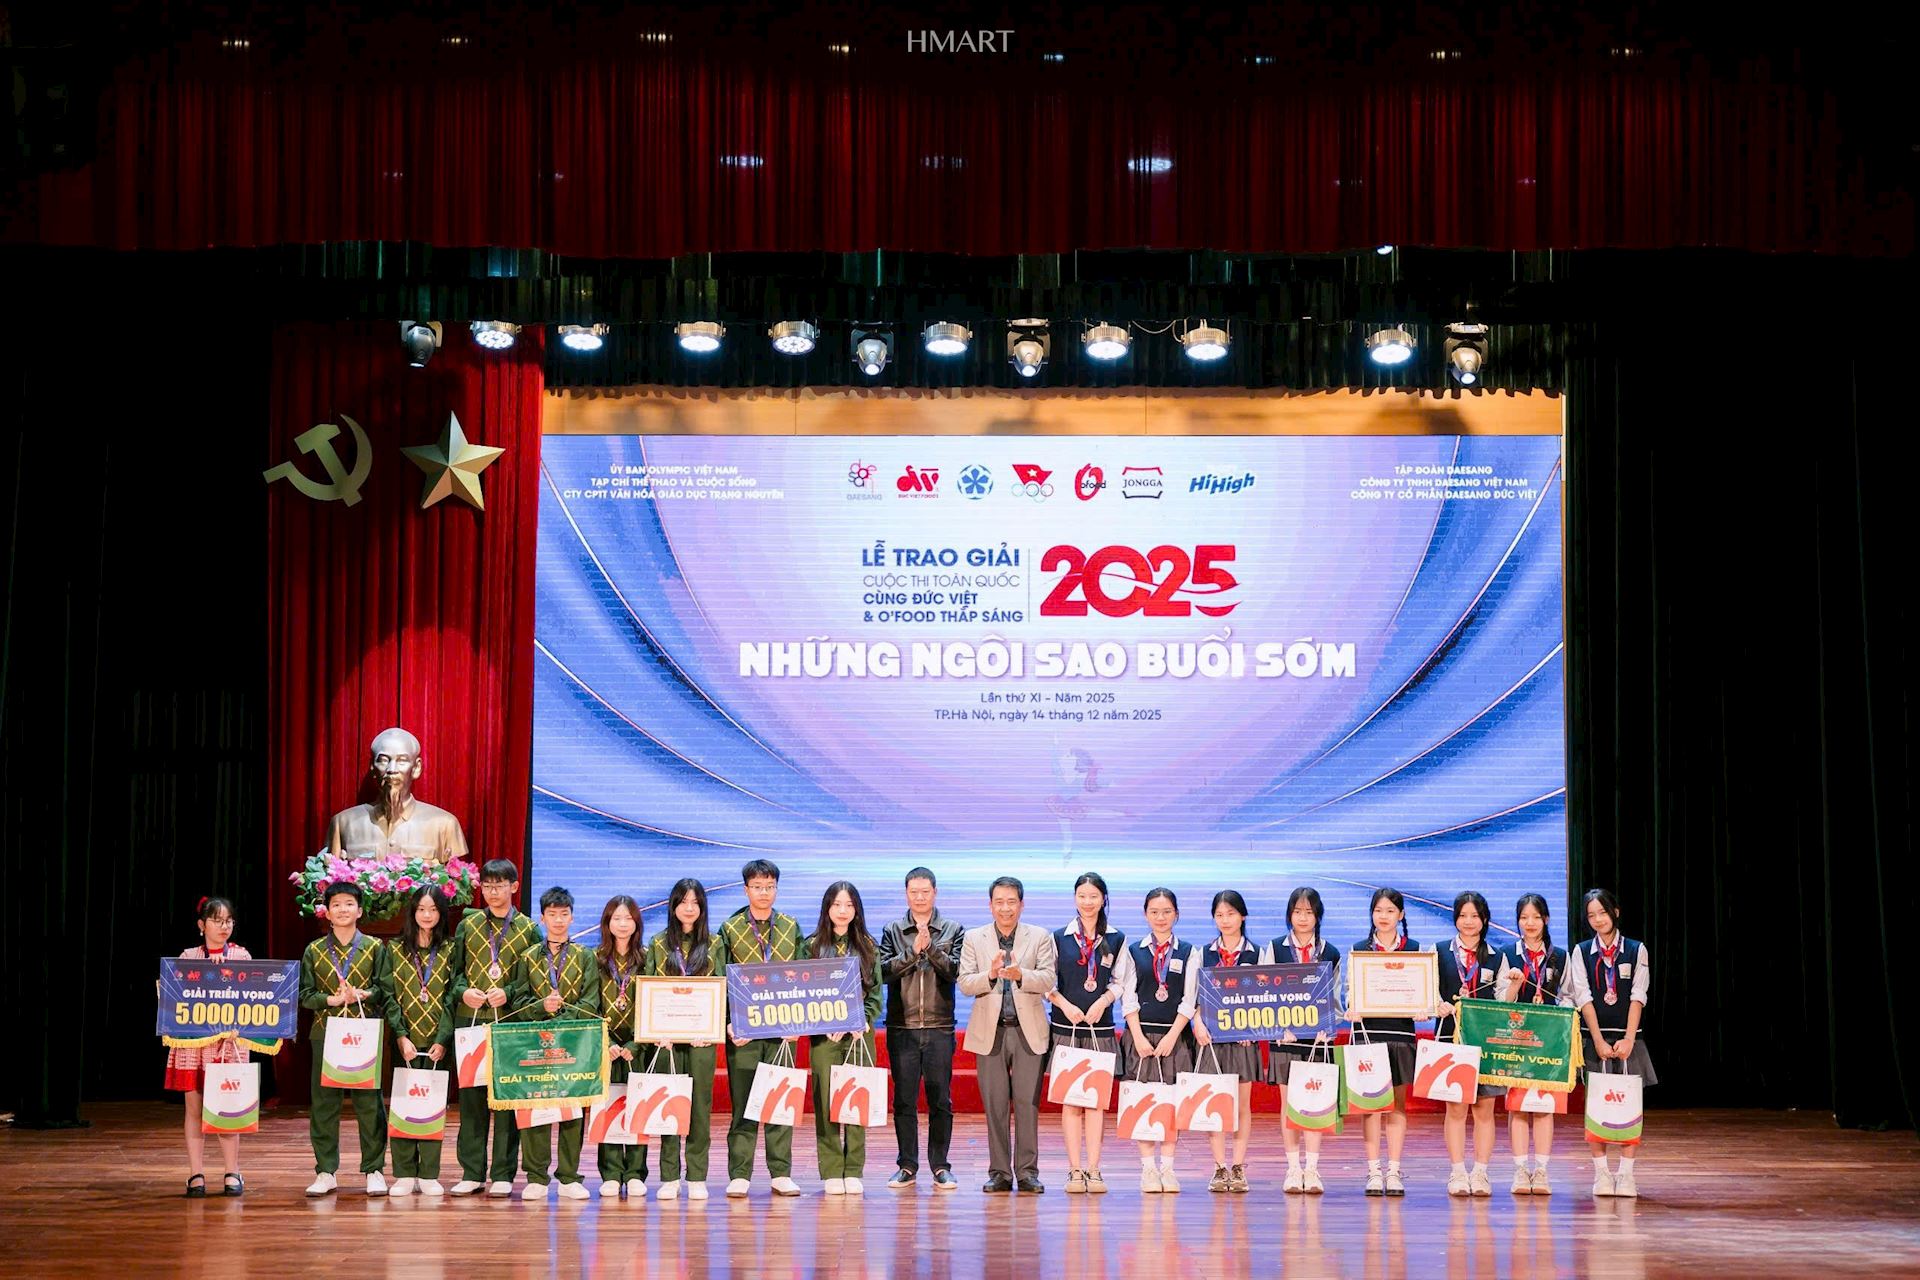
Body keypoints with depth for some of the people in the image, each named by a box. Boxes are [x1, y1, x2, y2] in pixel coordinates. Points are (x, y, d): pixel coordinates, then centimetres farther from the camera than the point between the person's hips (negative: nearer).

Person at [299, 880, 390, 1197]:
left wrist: (362, 995, -16)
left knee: (369, 1103, -1)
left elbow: (384, 989, 3)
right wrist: (333, 999, -12)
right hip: (325, 1033, 1)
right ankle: (325, 1173, 9)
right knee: (323, 1102, 2)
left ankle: (373, 1171, 7)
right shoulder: (314, 951, 8)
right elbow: (304, 995, 4)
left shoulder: (374, 948, 7)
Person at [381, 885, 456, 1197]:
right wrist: (402, 1036, -10)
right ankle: (404, 1174, 4)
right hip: (405, 1039, 0)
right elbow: (388, 996, 1)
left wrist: (443, 1040, -10)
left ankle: (429, 1174, 5)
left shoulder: (449, 950, 5)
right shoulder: (395, 949, 6)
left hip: (438, 1040, 0)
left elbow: (452, 998, 0)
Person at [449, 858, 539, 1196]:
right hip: (470, 1019, 2)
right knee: (471, 1097, 2)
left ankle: (503, 1174, 4)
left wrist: (508, 994, -12)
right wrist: (464, 992, -8)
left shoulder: (528, 929, 6)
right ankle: (472, 1173, 7)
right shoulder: (468, 926, 12)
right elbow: (455, 971, 12)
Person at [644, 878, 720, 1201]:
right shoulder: (658, 944, 9)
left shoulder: (713, 945, 9)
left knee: (700, 1104, 0)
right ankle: (669, 1178, 4)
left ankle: (697, 1178, 3)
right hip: (666, 1037, 0)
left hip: (702, 1036, 0)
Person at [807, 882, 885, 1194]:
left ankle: (854, 1172, 4)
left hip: (859, 1033, 1)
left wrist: (863, 1022, -8)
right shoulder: (813, 945, 5)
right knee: (826, 1101, -3)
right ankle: (831, 1173, 1)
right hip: (823, 1035, -1)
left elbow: (875, 992, 8)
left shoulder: (867, 946, 10)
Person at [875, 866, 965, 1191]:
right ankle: (907, 1166, 10)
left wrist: (931, 948, -16)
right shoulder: (893, 931, 9)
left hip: (940, 1027, -1)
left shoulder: (953, 930, 7)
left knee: (940, 1100, 1)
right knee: (904, 1099, 3)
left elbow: (956, 970, -5)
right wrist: (913, 951, -14)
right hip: (902, 1027, 1)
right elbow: (884, 970, -3)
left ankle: (940, 1167, 7)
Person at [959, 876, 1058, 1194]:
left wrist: (1020, 975, -25)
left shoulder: (1040, 937, 5)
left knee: (1028, 1105, -1)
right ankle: (999, 1172, 9)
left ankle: (1027, 1172, 5)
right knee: (994, 1106, 3)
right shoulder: (974, 939, 7)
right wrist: (990, 975, -21)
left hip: (1029, 1031, -1)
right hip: (990, 1031, 1)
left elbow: (1047, 980, -6)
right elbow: (965, 984, -2)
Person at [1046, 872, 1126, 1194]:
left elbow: (1120, 982, 9)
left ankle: (1093, 1170, 0)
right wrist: (1064, 1004, -10)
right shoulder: (1059, 938, 5)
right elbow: (1047, 983, 5)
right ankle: (1075, 1170, 0)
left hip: (1101, 1027, 1)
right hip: (1066, 1028, -1)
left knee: (1097, 1099, -1)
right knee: (1070, 1099, -2)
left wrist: (1103, 1001, -9)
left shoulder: (1116, 940, 8)